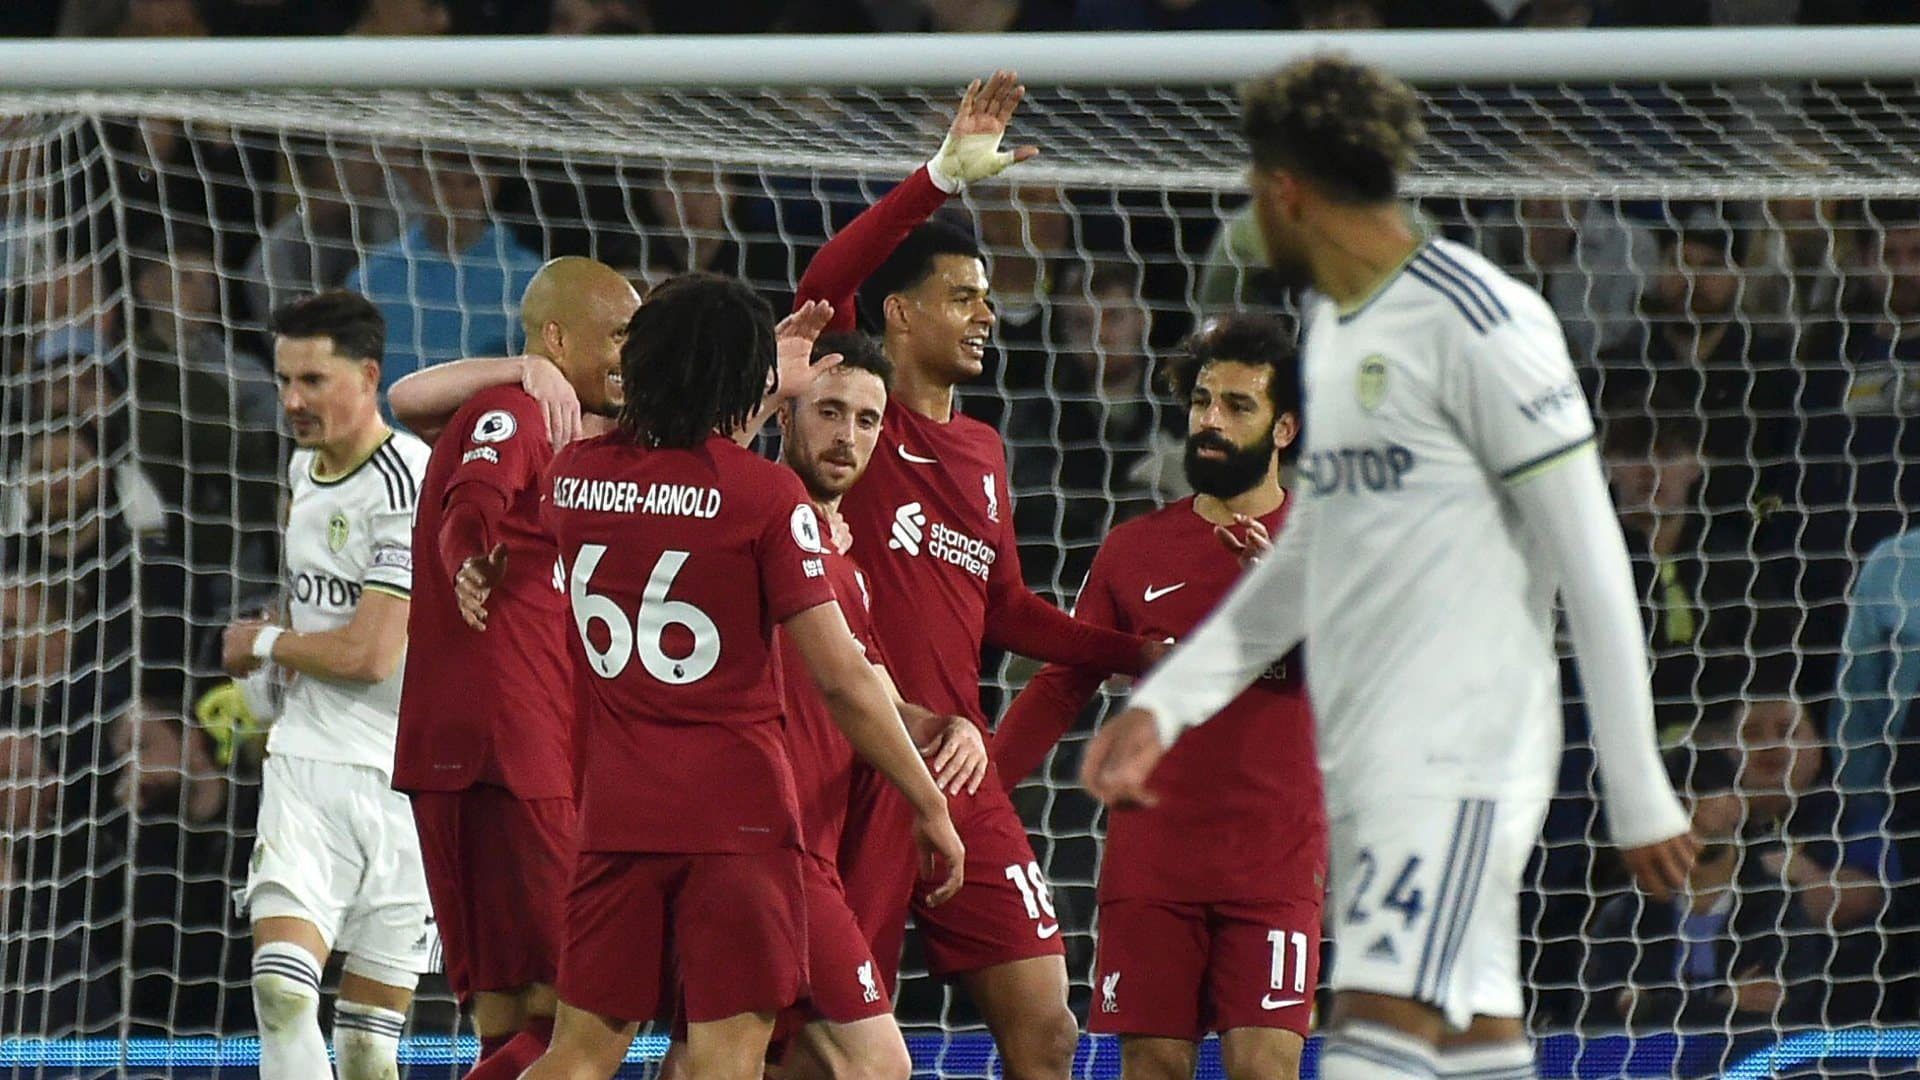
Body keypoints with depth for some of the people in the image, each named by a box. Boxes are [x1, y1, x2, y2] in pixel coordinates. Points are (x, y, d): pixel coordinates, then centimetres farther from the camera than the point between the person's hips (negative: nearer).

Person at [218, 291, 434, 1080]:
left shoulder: (408, 484, -15)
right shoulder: (305, 470, 12)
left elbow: (371, 654, -19)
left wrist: (263, 643, -3)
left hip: (401, 776, -6)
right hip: (308, 766, 6)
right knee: (280, 987, -16)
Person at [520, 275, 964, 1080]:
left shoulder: (572, 475, 5)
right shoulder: (766, 493, -9)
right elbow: (842, 680, -10)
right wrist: (930, 807, -1)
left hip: (614, 813, 5)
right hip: (738, 811, -5)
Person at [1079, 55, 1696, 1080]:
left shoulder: (1476, 320, -10)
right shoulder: (1330, 327, 18)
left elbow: (1591, 562, -11)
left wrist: (1640, 794, -12)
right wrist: (1162, 704, 19)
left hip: (1461, 755, -9)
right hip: (1363, 765, 9)